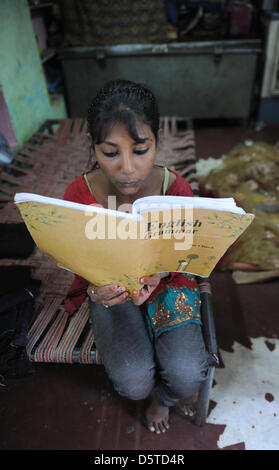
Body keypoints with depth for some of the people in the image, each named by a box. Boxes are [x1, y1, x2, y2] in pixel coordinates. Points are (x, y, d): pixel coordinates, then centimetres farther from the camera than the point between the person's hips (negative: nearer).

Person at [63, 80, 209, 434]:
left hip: (166, 282, 1)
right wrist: (96, 290, -33)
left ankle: (164, 397, 25)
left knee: (187, 375, -18)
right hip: (109, 287, 0)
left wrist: (159, 272, -32)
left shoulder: (177, 189, -19)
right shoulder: (79, 194, -19)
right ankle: (151, 392, 26)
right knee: (134, 382, -18)